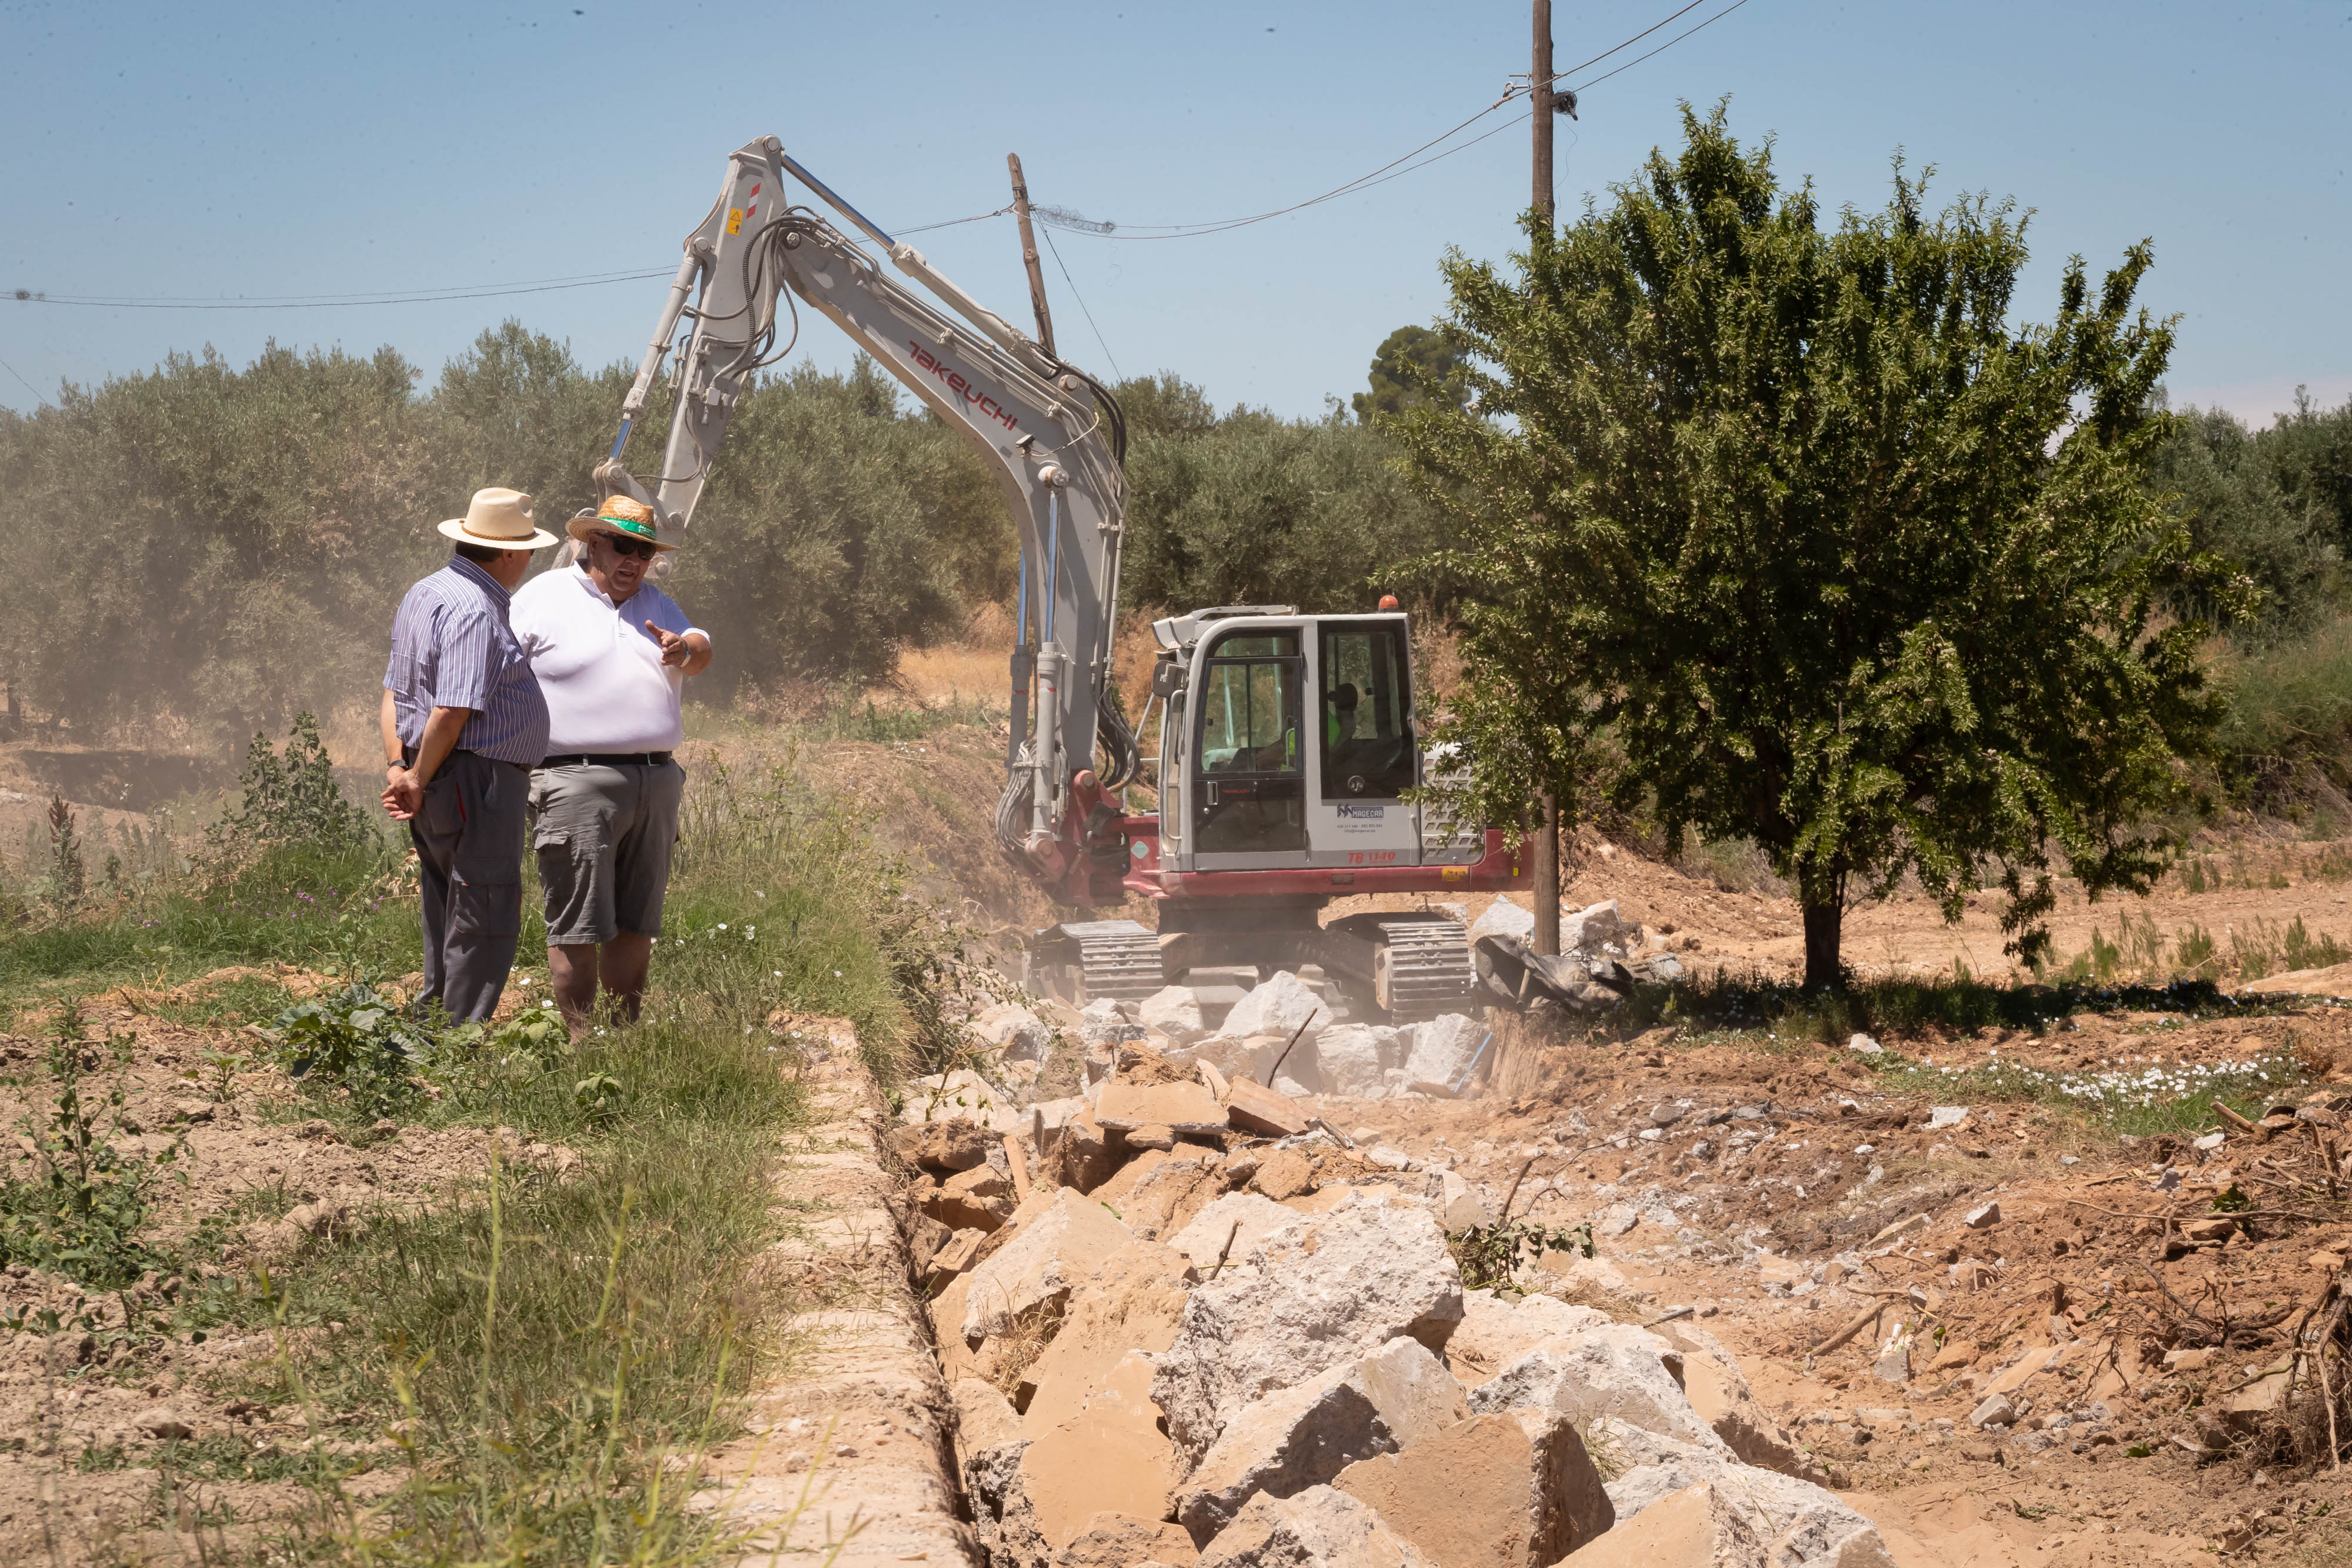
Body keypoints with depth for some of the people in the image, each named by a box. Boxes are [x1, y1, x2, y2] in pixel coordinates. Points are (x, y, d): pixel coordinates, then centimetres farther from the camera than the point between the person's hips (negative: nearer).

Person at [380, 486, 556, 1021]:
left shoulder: (424, 594, 16)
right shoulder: (475, 610, -17)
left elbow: (396, 691, 16)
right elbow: (452, 712, -21)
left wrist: (397, 765, 7)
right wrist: (418, 780, -11)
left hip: (438, 787, 10)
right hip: (479, 778, -10)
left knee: (450, 923, 16)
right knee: (487, 922, -6)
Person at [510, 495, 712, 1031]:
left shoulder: (657, 605, 20)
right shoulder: (542, 599, 4)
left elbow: (701, 652, 3)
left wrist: (684, 649, -22)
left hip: (657, 781, 6)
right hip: (577, 782, -6)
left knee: (637, 924, 9)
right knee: (577, 926, -6)